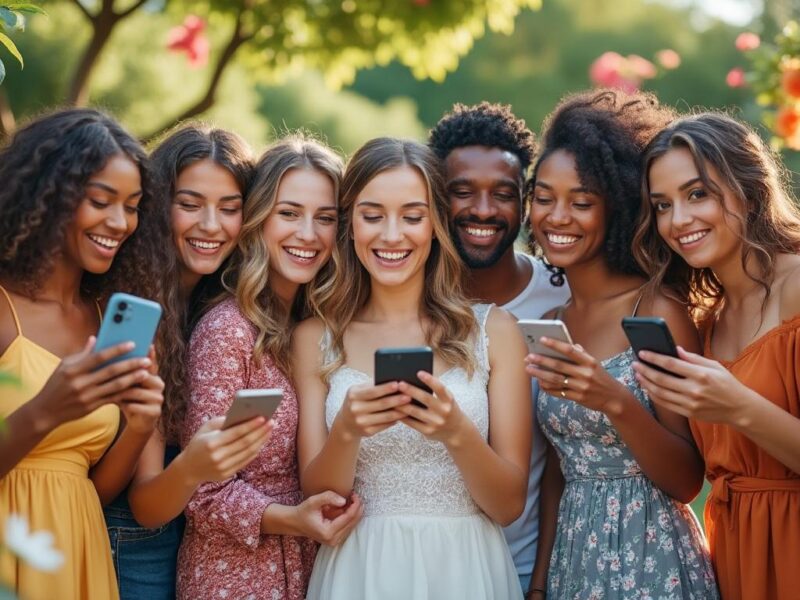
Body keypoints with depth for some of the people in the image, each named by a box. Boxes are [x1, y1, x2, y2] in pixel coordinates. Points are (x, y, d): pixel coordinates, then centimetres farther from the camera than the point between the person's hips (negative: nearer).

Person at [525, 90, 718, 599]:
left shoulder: (658, 310, -12)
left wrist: (616, 403, -26)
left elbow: (688, 482, -12)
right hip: (573, 558, 5)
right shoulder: (552, 321, 4)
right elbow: (557, 475, 10)